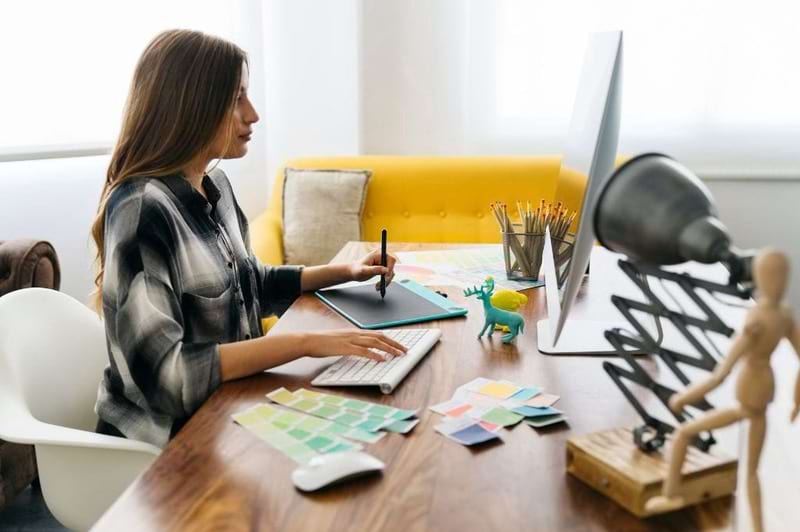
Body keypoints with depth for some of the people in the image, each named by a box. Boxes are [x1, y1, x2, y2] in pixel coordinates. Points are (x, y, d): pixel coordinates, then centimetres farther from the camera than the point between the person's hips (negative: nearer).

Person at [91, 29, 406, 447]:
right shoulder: (142, 209, -23)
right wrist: (305, 342, -31)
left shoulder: (215, 186, 2)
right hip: (165, 436, -7)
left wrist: (344, 271, 8)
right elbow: (163, 371, -29)